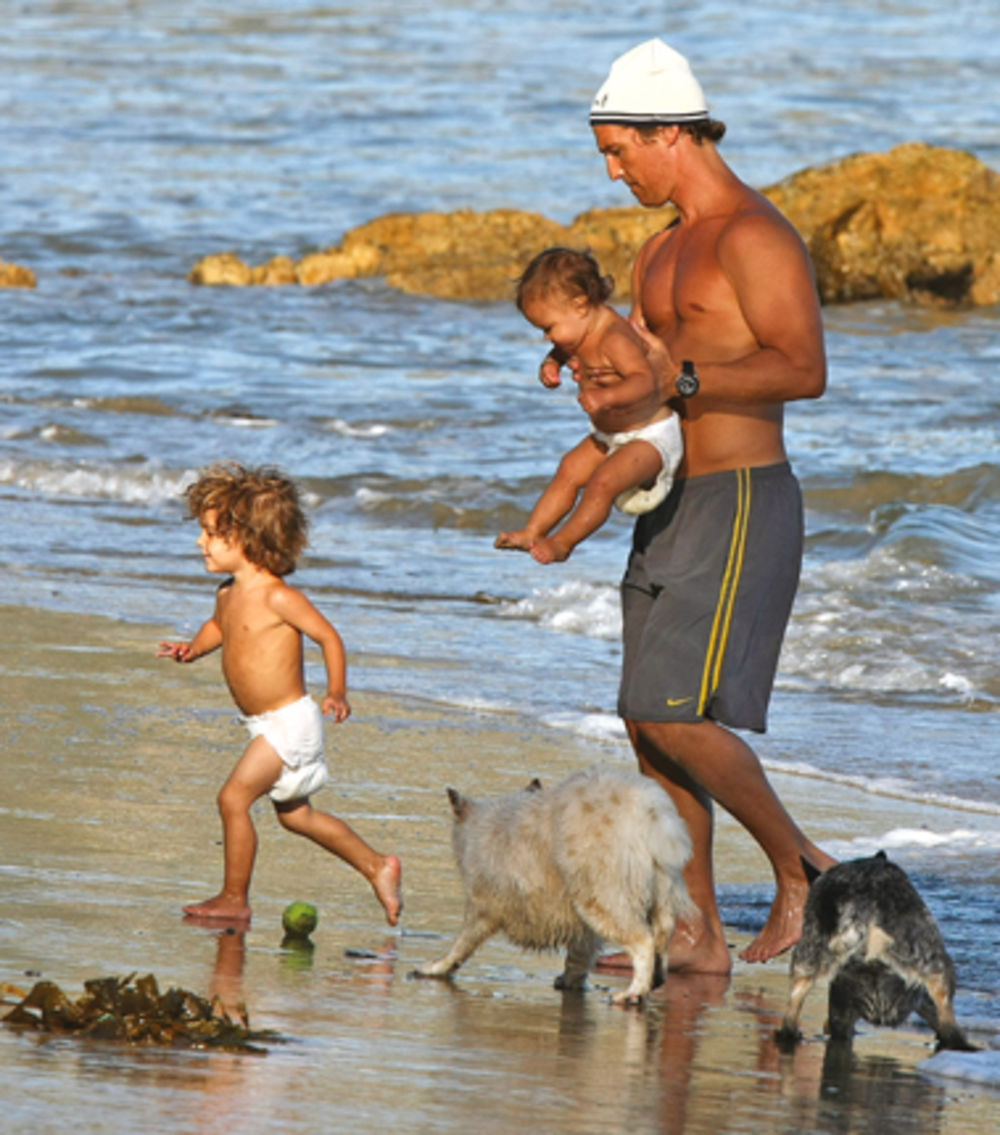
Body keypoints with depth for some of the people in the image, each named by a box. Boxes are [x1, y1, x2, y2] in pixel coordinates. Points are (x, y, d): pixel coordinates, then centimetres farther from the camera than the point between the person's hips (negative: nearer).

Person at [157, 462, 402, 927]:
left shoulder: (277, 597, -20)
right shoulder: (229, 593, 5)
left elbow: (329, 637, -16)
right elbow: (219, 626, 27)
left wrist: (336, 693, -27)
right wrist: (193, 648, 8)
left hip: (290, 721, -9)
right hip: (267, 726, 9)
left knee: (233, 798, -14)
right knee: (294, 814, 18)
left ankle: (234, 900, -6)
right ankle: (377, 868, 29)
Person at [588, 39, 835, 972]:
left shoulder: (753, 237, -13)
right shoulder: (664, 250, 17)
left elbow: (803, 368, -24)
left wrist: (681, 378, -25)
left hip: (740, 508, -10)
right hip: (671, 509, 10)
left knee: (675, 716, -15)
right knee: (650, 725, 5)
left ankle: (800, 868, 2)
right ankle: (698, 934, 8)